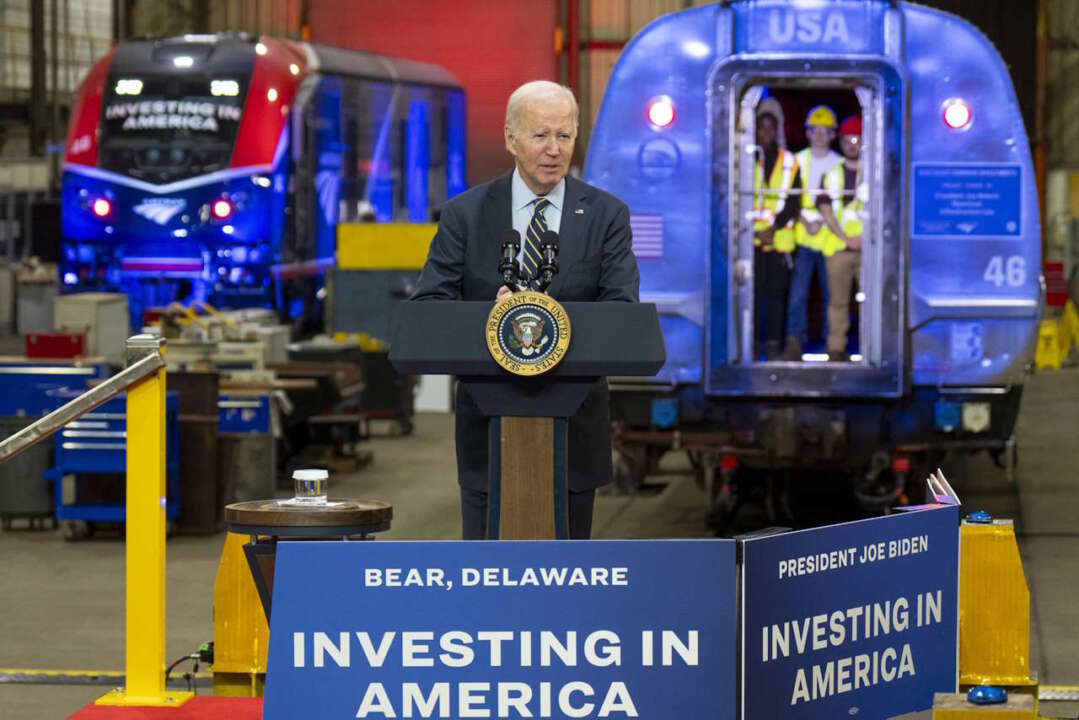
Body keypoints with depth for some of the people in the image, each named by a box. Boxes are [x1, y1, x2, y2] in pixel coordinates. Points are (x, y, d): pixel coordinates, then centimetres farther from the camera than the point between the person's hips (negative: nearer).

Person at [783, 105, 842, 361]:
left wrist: (821, 221, -10)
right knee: (798, 292, -7)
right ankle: (794, 344, -7)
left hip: (830, 236, 0)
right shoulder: (798, 160, 8)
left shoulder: (839, 164, 6)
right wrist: (806, 221, -8)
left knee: (831, 292, 2)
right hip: (803, 236, 0)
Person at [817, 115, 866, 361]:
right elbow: (825, 207, 3)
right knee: (838, 300, 3)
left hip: (869, 247, -1)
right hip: (838, 248, 1)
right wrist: (845, 237, -9)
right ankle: (836, 349, 7)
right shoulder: (831, 174, 13)